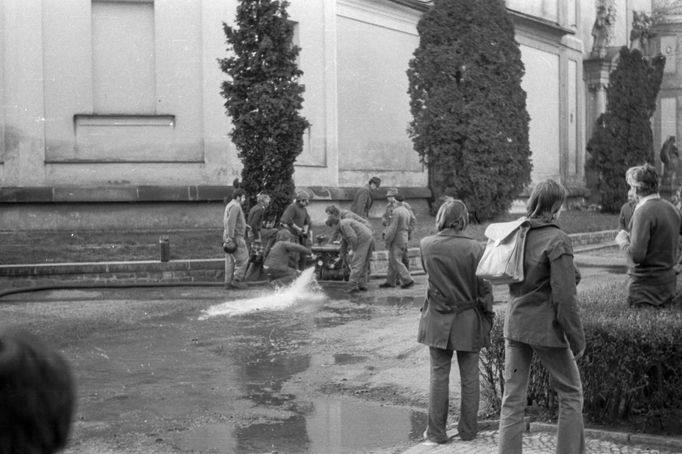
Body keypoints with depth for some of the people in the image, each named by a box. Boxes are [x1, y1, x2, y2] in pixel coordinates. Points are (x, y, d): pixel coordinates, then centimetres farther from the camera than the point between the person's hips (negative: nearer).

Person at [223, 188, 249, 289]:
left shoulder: (229, 205, 18)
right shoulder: (235, 206, -14)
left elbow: (225, 222, 24)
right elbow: (231, 222, -23)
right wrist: (231, 237, -26)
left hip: (229, 237, 10)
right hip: (236, 237, -10)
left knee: (230, 260, 8)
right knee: (243, 258, -6)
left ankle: (228, 282, 7)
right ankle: (236, 280, -8)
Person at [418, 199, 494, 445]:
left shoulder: (426, 245, -7)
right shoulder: (475, 248, -12)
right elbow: (484, 287, -7)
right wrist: (488, 316, 5)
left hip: (438, 320, 1)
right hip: (468, 319, -1)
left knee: (439, 375, 9)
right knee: (469, 376, 11)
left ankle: (436, 431, 13)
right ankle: (468, 429, 19)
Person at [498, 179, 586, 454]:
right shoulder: (557, 240, -15)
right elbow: (564, 296, -17)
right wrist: (577, 339, -10)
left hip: (514, 325, 6)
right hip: (545, 328, -6)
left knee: (512, 398, 9)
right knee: (571, 394, 12)